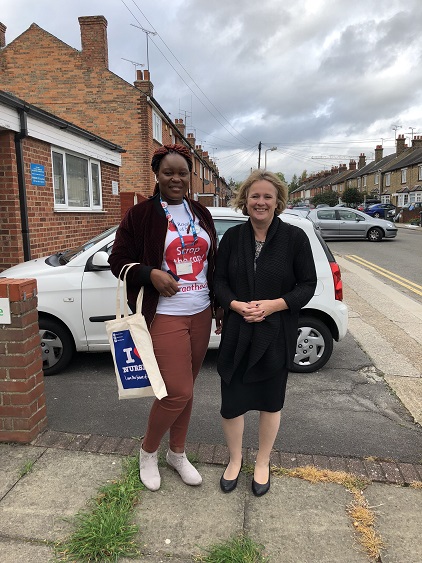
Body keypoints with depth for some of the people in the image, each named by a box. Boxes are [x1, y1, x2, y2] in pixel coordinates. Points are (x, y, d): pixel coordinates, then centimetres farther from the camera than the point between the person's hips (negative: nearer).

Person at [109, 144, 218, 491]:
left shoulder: (201, 214, 10)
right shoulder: (141, 215, -5)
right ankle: (148, 451, 24)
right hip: (165, 316, -5)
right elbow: (118, 261, -2)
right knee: (178, 392, -6)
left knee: (186, 389, 14)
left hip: (200, 314, 5)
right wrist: (150, 274, -19)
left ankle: (177, 453, 36)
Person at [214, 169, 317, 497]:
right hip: (237, 334, 2)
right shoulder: (232, 237, 1)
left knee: (270, 402, 15)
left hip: (277, 334, -1)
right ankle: (235, 460, 37)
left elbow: (308, 284, -5)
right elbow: (219, 280, 3)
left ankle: (263, 463, 40)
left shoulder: (295, 237, -6)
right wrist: (236, 304, -16)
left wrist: (273, 305, -19)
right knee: (231, 403, 8)